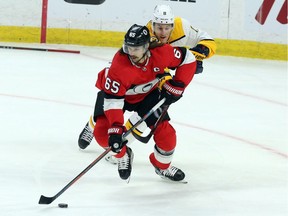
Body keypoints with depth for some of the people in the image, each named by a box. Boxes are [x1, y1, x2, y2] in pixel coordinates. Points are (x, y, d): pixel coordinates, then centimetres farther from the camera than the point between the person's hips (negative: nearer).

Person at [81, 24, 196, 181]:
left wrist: (176, 87, -18)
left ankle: (163, 167, 24)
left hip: (148, 93, 3)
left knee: (165, 132, -7)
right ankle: (123, 155, 12)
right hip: (115, 91, -3)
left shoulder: (161, 53, -30)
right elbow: (113, 99, -39)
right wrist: (116, 129, -47)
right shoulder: (120, 64, -40)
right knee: (103, 133, -21)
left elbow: (188, 60, -13)